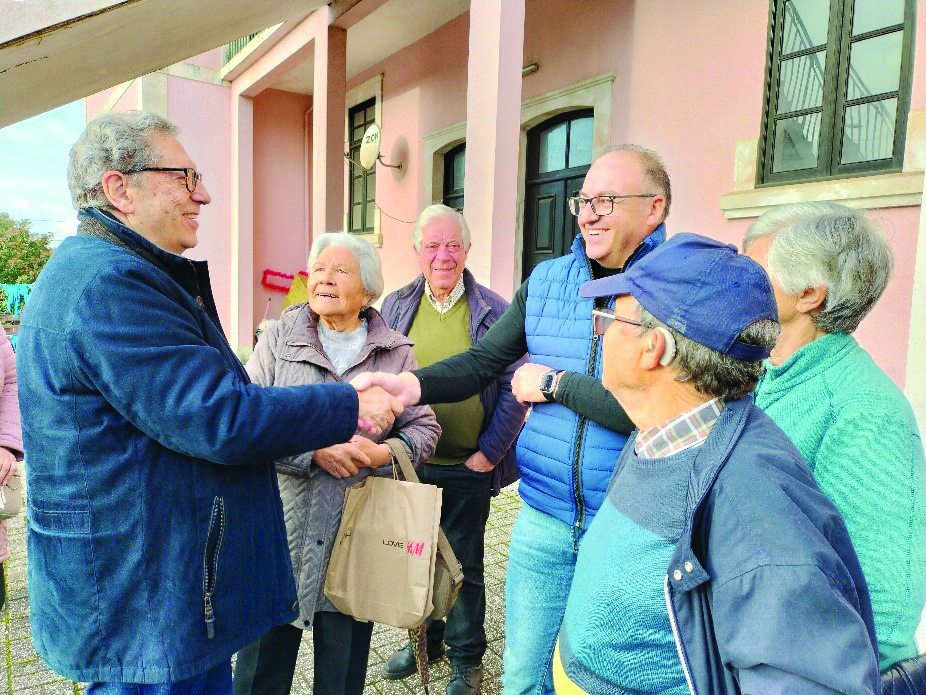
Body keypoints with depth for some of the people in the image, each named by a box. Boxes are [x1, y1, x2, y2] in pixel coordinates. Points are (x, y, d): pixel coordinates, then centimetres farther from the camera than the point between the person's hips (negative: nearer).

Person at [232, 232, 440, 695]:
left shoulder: (396, 353, 4)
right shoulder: (279, 338, 2)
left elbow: (424, 428, 4)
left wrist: (381, 454, -15)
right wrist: (315, 451, -18)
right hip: (281, 528, 0)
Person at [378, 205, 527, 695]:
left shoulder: (494, 311, -7)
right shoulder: (396, 306, 2)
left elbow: (513, 387, -6)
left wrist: (488, 453, -9)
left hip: (468, 468, -3)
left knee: (464, 565, 12)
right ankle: (425, 639, 42)